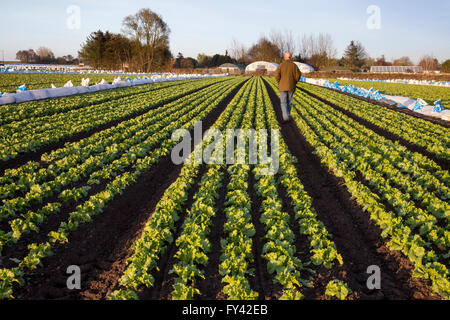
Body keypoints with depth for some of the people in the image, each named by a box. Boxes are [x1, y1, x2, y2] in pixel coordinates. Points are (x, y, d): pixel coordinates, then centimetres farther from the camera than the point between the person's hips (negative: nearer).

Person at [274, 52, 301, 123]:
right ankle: (287, 116, 25)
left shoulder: (281, 65, -6)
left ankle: (286, 118, -16)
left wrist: (279, 83, 1)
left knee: (283, 103, 0)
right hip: (291, 87, 2)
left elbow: (277, 75, -15)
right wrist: (294, 82, 9)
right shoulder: (294, 65, -2)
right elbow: (298, 75, -7)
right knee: (289, 102, 17)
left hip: (283, 87, -2)